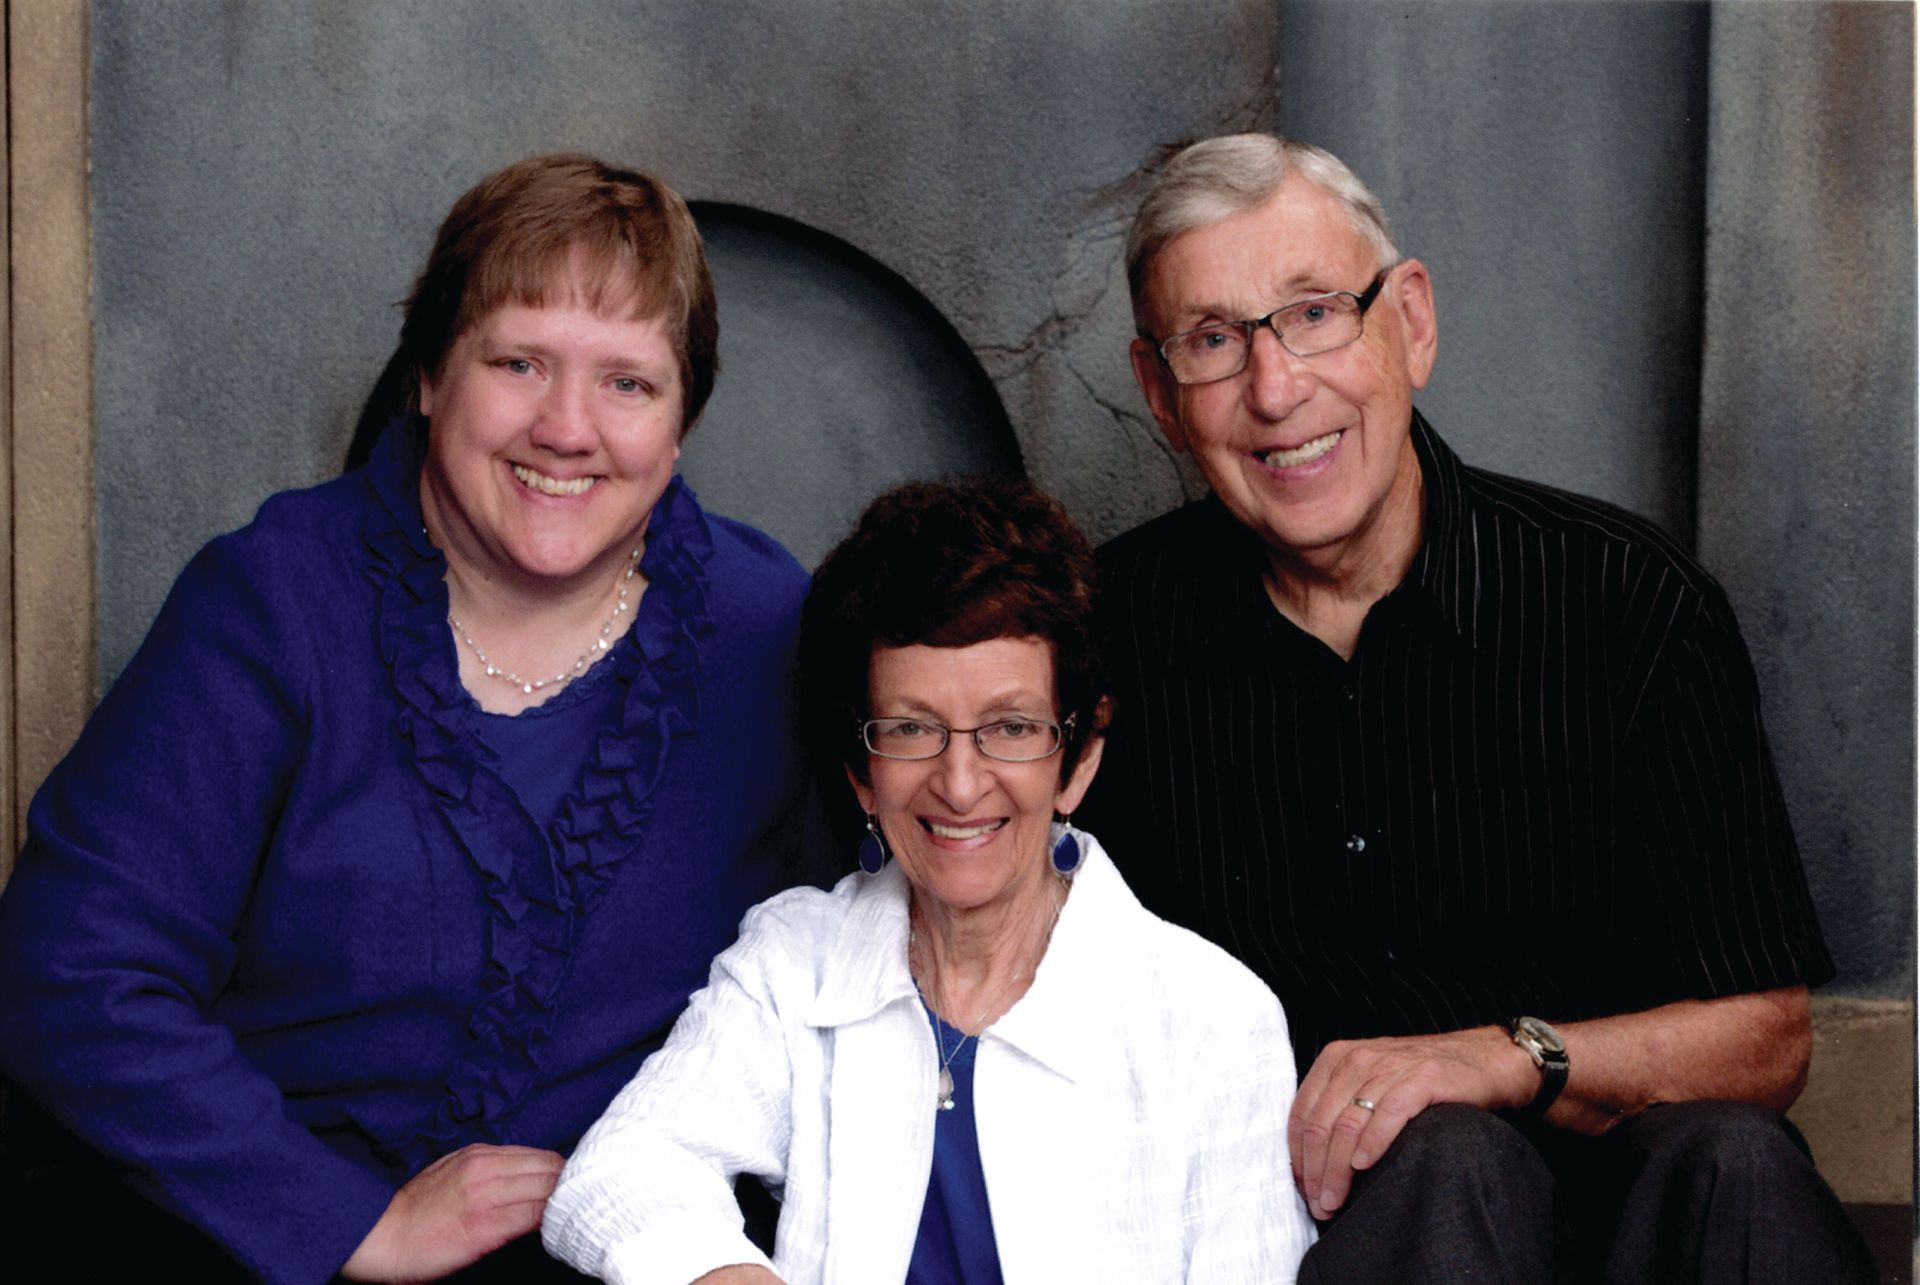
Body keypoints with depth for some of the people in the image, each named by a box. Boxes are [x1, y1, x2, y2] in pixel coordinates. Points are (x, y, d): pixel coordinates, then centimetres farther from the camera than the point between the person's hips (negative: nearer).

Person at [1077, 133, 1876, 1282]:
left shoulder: (1634, 603, -5)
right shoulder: (1112, 627, -2)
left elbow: (1768, 1031, -4)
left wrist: (1507, 1058, -22)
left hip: (1605, 1169, 2)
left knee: (1728, 1159, -31)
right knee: (1447, 1159, -34)